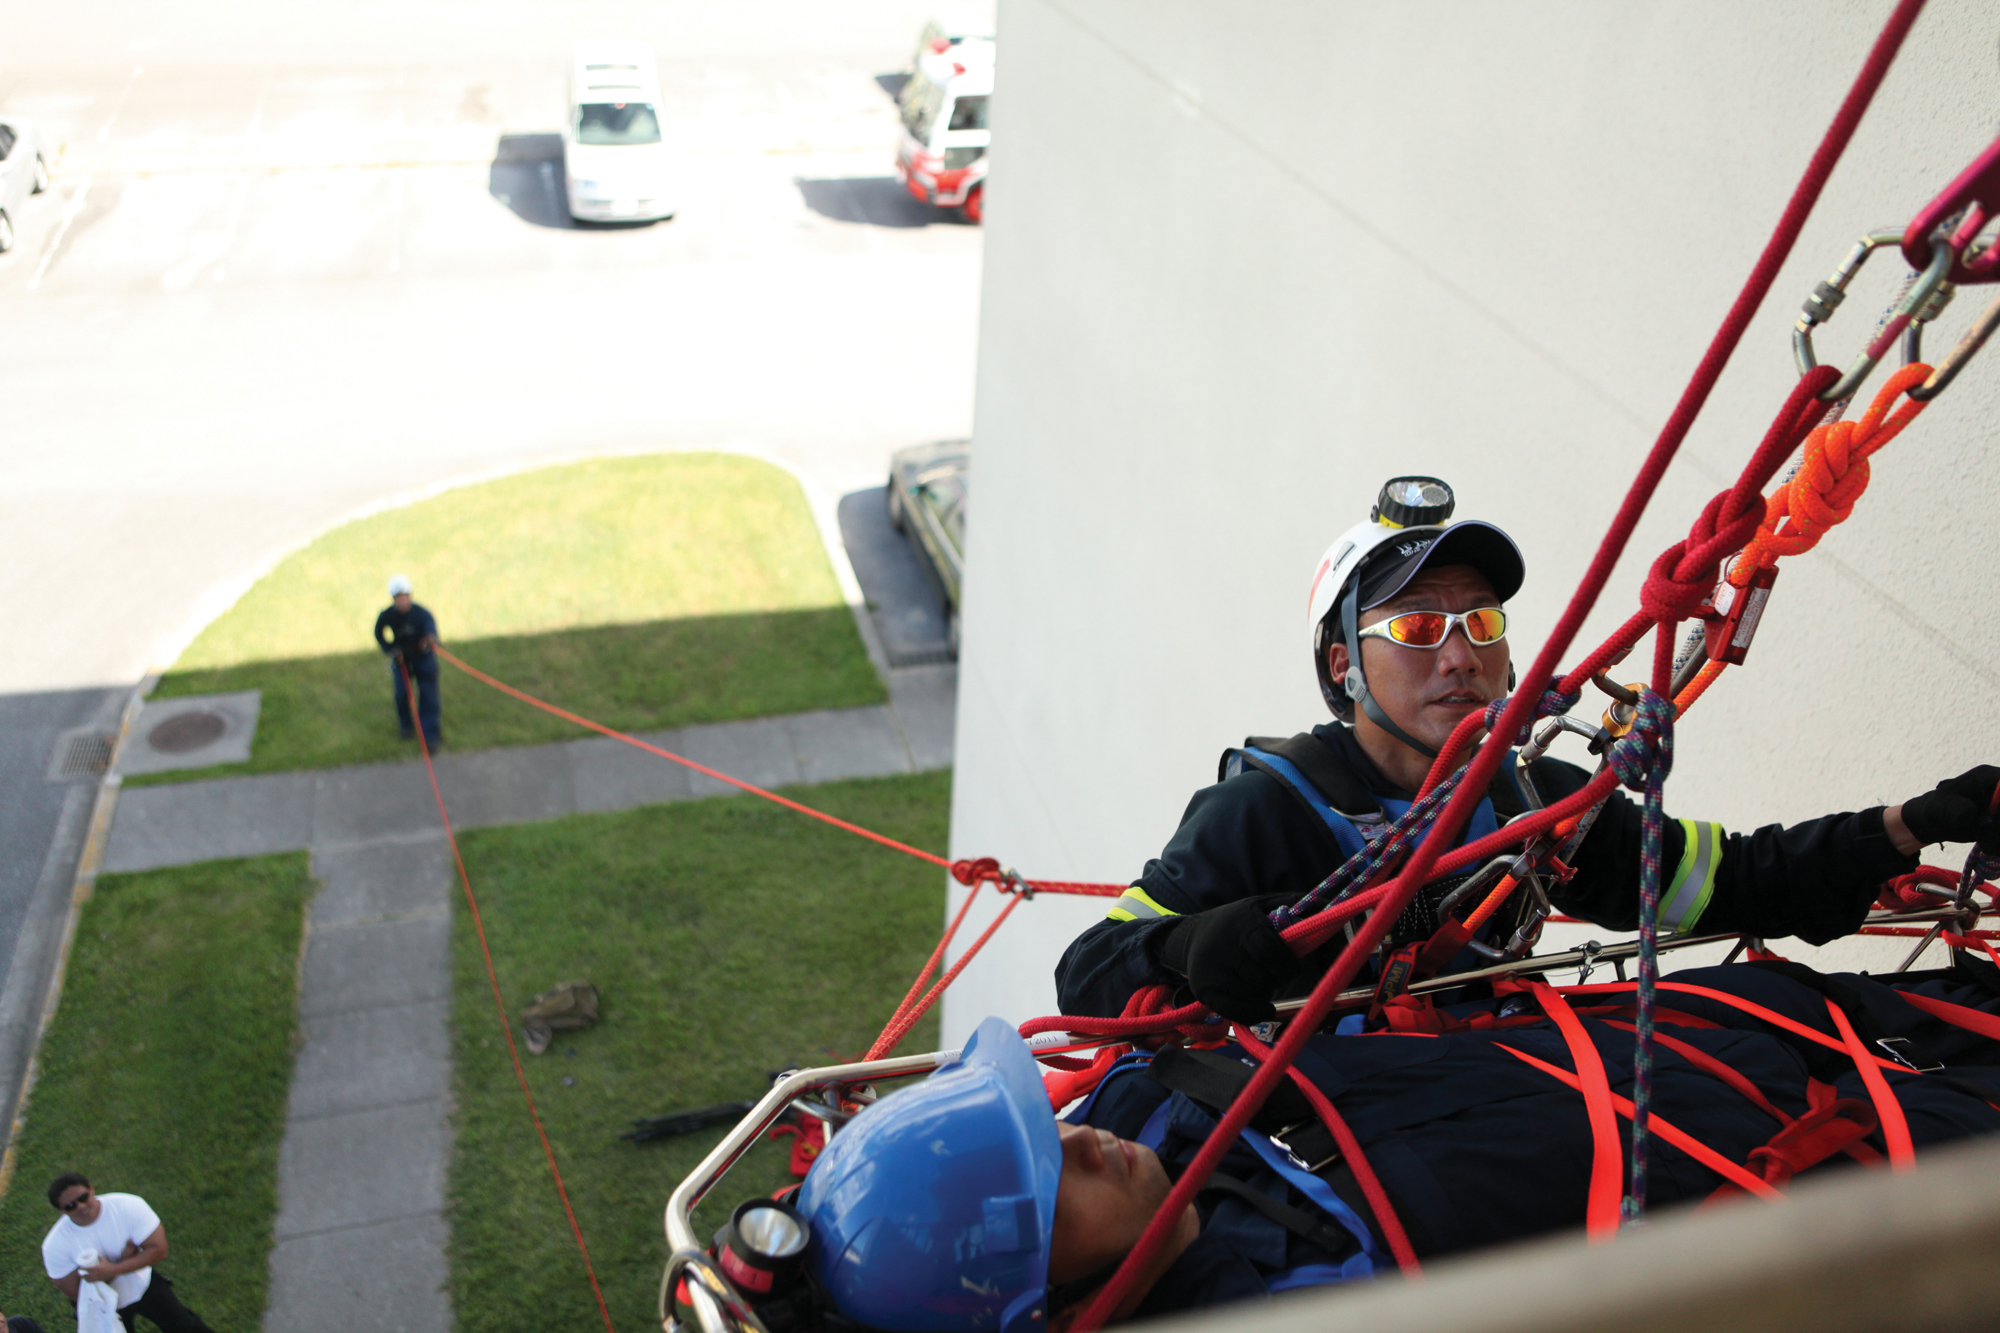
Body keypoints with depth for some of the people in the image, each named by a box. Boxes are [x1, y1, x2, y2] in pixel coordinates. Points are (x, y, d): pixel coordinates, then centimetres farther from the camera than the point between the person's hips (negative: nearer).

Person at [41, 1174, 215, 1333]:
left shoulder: (128, 1206, -28)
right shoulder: (55, 1246, -27)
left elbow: (159, 1249, -27)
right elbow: (75, 1293, -23)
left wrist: (113, 1269, -39)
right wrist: (122, 1260, -32)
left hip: (144, 1285, 1)